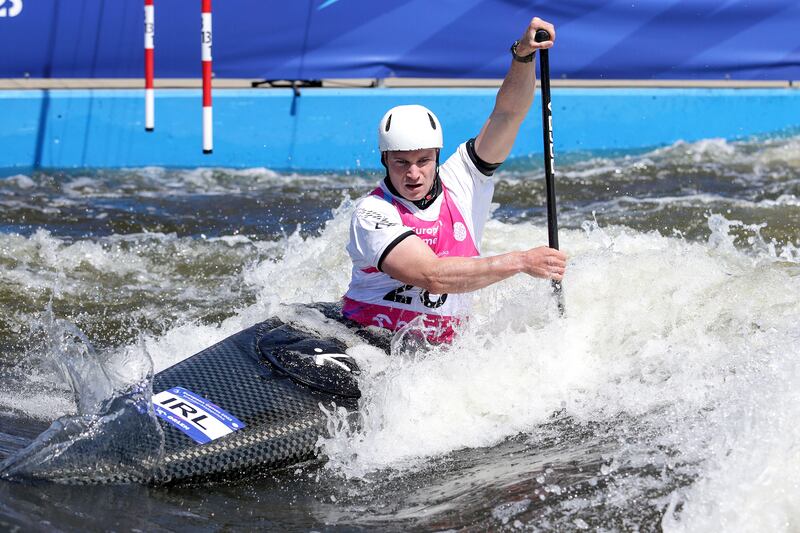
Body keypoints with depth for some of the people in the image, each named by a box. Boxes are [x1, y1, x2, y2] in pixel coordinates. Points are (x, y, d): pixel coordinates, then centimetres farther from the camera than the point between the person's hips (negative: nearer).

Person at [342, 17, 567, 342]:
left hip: (441, 349, 5)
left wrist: (523, 56, -21)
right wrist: (520, 262, -25)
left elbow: (507, 114, -2)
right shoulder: (372, 213, -13)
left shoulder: (461, 183, 3)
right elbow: (432, 276, -25)